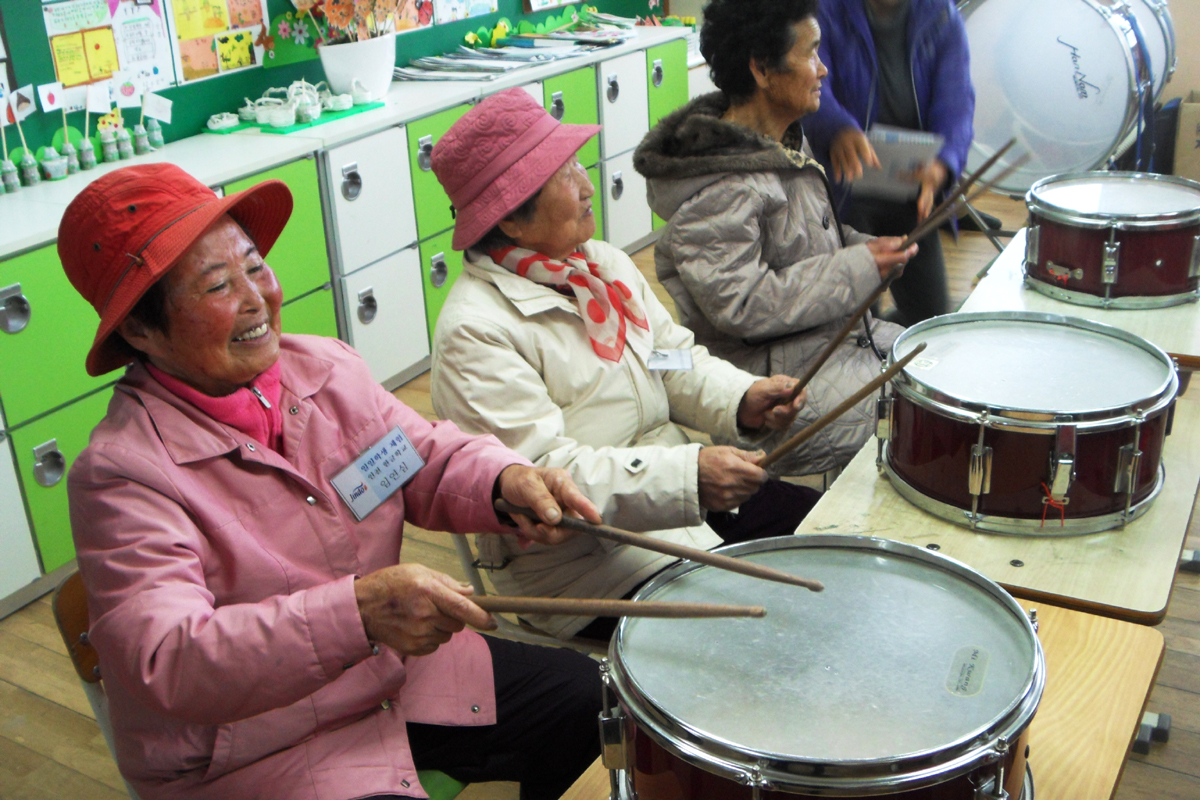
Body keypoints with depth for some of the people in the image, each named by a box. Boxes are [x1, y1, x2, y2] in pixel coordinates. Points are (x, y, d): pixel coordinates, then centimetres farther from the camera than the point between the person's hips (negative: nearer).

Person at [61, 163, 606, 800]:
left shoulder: (327, 368, -3)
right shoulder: (119, 475, -23)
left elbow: (431, 461, 3)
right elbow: (168, 663, -31)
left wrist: (508, 481, -21)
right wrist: (359, 611, -43)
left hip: (401, 665, 7)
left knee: (583, 695, 9)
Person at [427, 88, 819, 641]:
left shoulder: (604, 264, 8)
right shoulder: (476, 332, -20)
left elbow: (677, 361, 13)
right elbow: (540, 475, -27)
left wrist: (743, 400, -9)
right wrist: (688, 476, -34)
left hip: (683, 495, 9)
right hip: (580, 561, -8)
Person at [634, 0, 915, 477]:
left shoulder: (787, 142, 8)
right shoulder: (718, 187, -23)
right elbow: (741, 307, -27)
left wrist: (868, 248, 4)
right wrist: (860, 269, -22)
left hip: (836, 333, 10)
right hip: (776, 376, -10)